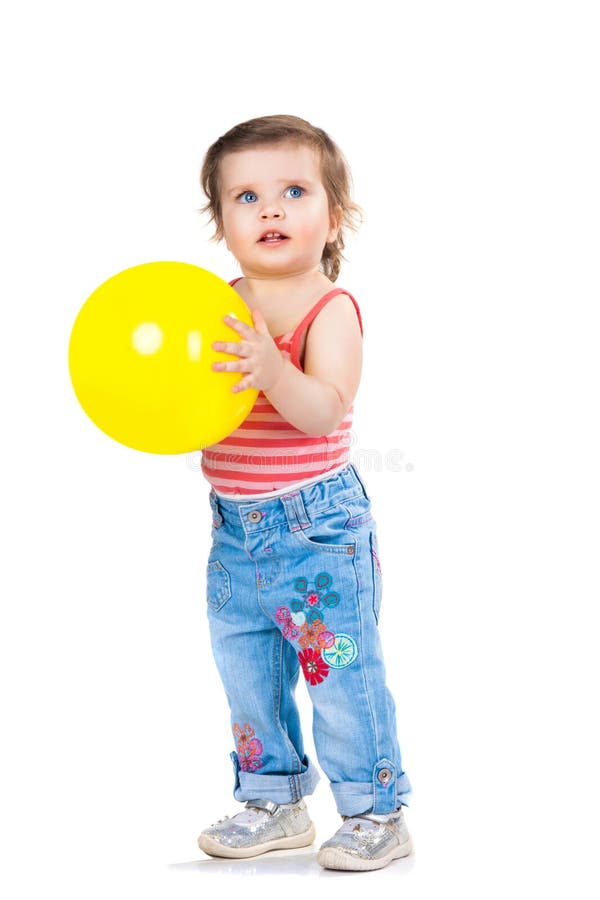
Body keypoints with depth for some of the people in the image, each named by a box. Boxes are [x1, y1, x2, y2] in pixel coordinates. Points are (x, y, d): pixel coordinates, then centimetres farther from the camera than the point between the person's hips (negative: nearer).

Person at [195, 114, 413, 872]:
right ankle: (274, 802, 33)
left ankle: (376, 813, 17)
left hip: (317, 524, -6)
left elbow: (325, 410, -29)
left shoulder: (330, 311, -15)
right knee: (245, 677, 16)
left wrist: (273, 369, -47)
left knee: (342, 674, 1)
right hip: (235, 526, 7)